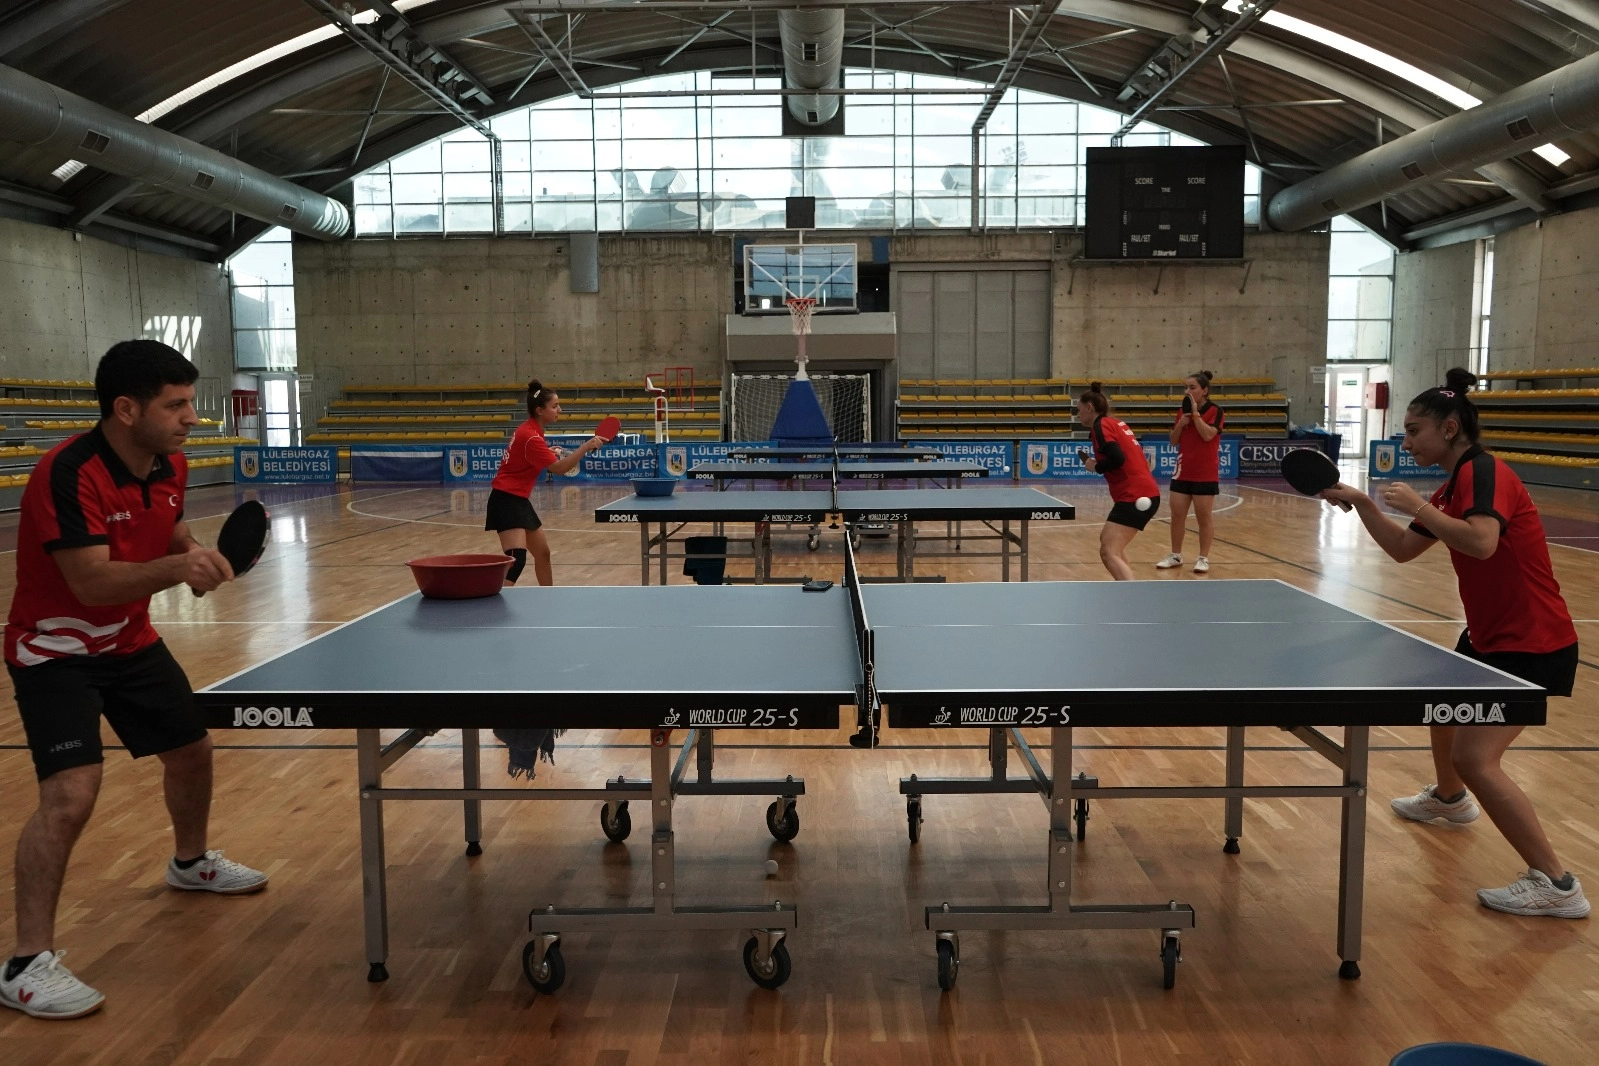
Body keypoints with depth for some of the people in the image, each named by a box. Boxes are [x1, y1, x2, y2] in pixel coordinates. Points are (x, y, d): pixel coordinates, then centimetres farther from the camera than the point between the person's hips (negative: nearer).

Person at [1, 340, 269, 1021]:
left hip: (131, 641, 8)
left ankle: (190, 862, 46)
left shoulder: (170, 467, -4)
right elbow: (93, 583, -34)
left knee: (191, 750, 18)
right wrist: (173, 569, -49)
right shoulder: (68, 475, -29)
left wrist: (195, 553, -6)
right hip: (56, 652, -8)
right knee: (70, 794, -20)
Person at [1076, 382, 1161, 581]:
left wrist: (1096, 466, -5)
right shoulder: (1115, 423, 18)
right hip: (1146, 494, 10)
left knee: (1109, 553, -16)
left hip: (1134, 497, -10)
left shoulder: (1101, 425, -8)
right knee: (1109, 541, 27)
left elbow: (1117, 459, -22)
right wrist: (1100, 464, 10)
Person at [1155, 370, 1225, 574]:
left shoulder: (1216, 411, -7)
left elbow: (1208, 435, -22)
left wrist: (1195, 413, -19)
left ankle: (1203, 558, 9)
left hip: (1205, 474, -5)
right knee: (1177, 515, 5)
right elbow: (1174, 440, 10)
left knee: (1204, 517, 2)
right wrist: (1181, 423, -7)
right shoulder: (1183, 411, 9)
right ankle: (1176, 556, 15)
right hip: (1182, 472, 5)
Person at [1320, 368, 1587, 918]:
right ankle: (1449, 798, 58)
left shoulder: (1484, 472, -20)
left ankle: (1555, 883, -7)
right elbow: (1402, 549, 15)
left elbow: (1481, 542, -37)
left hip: (1532, 645, -11)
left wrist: (1418, 506, -26)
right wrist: (1362, 503, 5)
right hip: (1490, 635, 11)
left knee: (1474, 757, -17)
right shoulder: (1454, 489, 9)